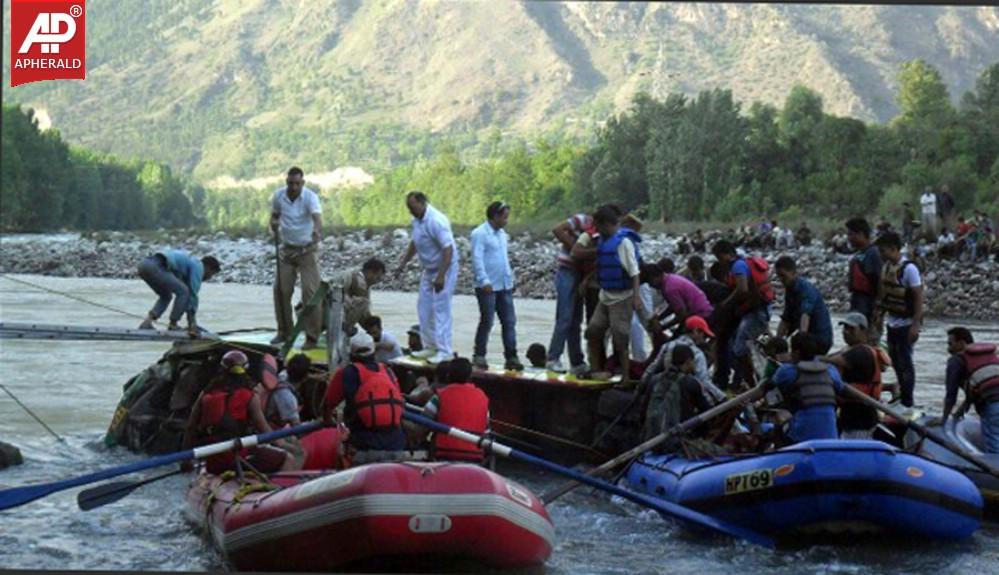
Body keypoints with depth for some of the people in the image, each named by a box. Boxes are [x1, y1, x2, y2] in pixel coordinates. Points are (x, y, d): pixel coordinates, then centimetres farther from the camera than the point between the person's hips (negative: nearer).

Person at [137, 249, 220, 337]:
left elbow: (189, 296, 35)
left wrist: (191, 321, 35)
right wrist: (193, 320, 6)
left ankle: (146, 323, 10)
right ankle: (172, 324, 6)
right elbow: (193, 294, 2)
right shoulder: (198, 266, 7)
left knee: (166, 296, 26)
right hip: (156, 267, -10)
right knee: (183, 292, 0)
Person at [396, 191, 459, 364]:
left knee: (440, 308, -11)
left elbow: (448, 250, -28)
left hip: (444, 268, -10)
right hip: (429, 269, 10)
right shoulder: (417, 220, 4)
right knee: (424, 307, 12)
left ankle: (444, 351, -8)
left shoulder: (436, 221, -25)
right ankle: (430, 347, 21)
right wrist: (403, 263, 20)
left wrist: (441, 276, -32)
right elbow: (414, 243, 21)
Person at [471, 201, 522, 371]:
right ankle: (479, 356, 11)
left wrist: (510, 279, 19)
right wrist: (484, 281, -24)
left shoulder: (502, 234, 15)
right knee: (486, 322, -1)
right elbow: (477, 259, -18)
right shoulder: (480, 234, -11)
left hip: (505, 286, 8)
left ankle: (511, 357, 6)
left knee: (509, 322, 4)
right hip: (488, 287, -8)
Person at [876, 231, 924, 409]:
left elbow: (919, 297, -17)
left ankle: (907, 402, 5)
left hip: (906, 324, -8)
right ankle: (901, 396, 24)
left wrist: (916, 325, -20)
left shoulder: (909, 269, -17)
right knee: (895, 361, 13)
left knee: (905, 362, -3)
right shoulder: (887, 267, 6)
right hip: (892, 323, 8)